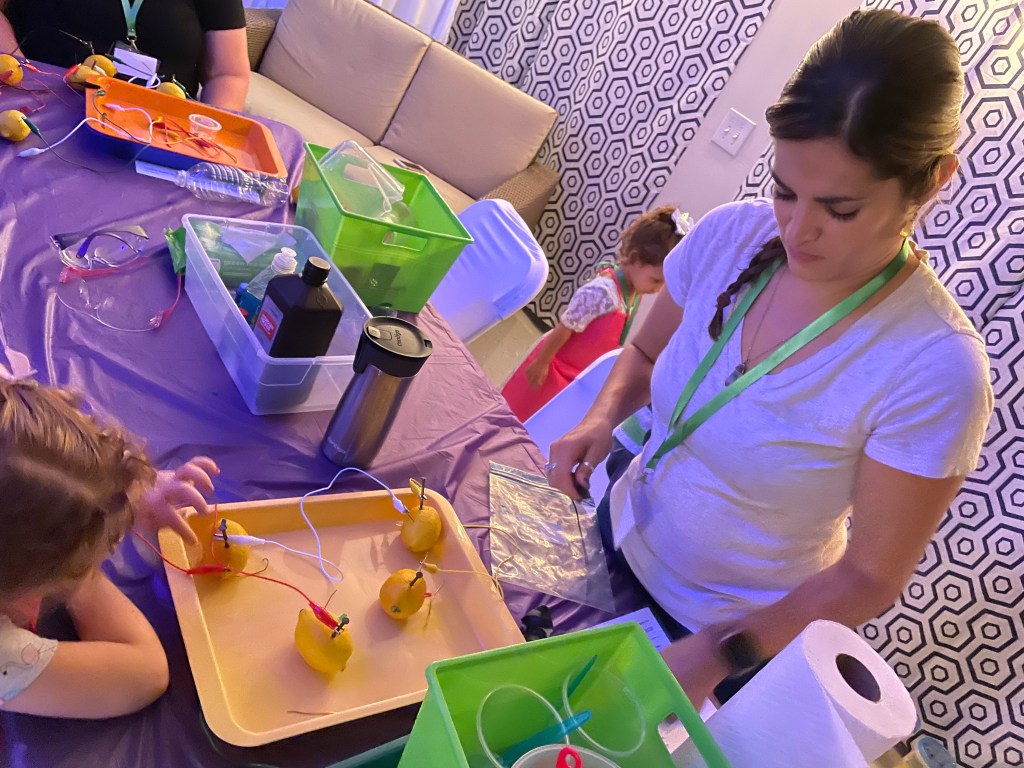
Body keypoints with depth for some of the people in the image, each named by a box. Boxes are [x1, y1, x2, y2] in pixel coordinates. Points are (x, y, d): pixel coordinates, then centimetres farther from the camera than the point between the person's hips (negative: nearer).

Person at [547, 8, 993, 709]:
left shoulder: (936, 369, -30)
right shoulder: (730, 235, -17)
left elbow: (870, 579, -20)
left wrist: (717, 654, -26)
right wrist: (604, 416, -19)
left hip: (747, 631, -4)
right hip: (620, 539, 4)